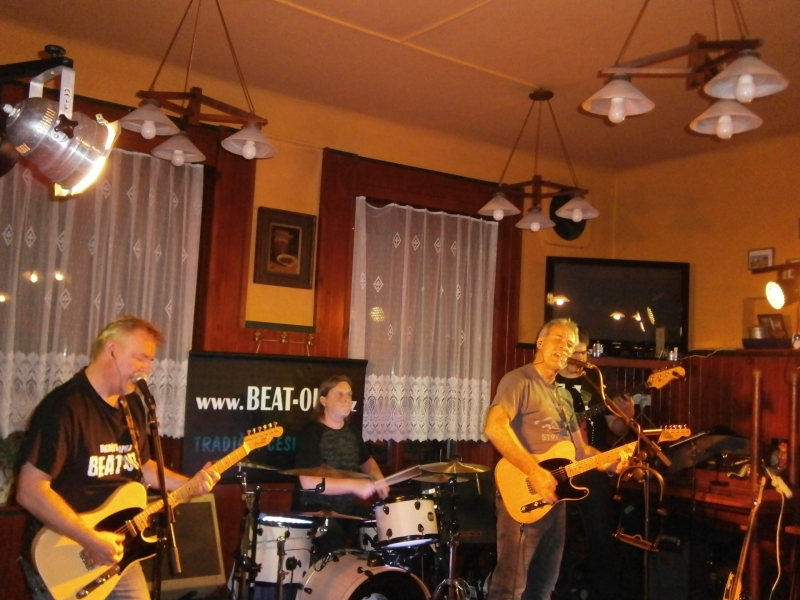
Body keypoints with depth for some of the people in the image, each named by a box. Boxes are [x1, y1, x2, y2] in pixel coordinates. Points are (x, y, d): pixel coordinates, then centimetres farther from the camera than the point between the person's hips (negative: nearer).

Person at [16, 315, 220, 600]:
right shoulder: (64, 406, -20)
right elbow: (30, 491, -24)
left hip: (119, 553, 8)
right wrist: (91, 540, -24)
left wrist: (190, 484, 4)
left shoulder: (132, 406, 7)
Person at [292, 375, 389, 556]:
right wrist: (353, 484, -27)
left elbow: (367, 460, 27)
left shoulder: (352, 432, 9)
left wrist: (378, 480, 4)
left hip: (347, 507, 7)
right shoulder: (311, 433, -14)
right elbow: (309, 482, -23)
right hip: (314, 508, -7)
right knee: (334, 537, -34)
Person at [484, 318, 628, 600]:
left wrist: (611, 462, 4)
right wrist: (534, 471, -27)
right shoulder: (519, 380, -9)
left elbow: (579, 448, 23)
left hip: (554, 498, 9)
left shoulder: (564, 396, 19)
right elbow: (494, 427, -25)